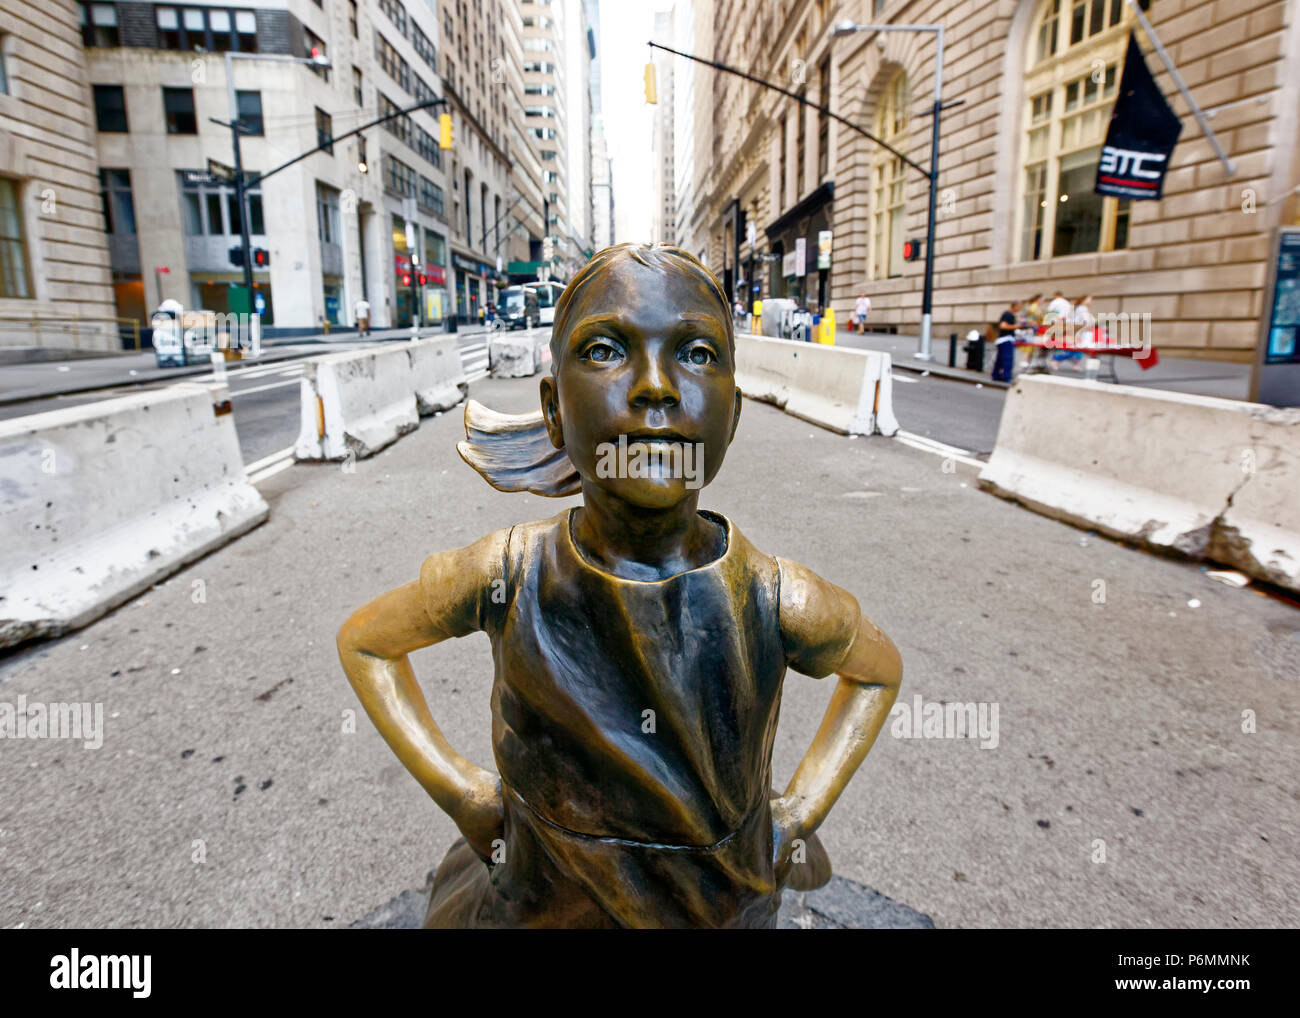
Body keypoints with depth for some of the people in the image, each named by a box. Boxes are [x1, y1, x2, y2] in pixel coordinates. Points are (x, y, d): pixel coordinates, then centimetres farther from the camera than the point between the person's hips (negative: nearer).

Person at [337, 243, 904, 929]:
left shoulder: (780, 601, -26)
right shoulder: (502, 577, -25)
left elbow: (878, 667, -2)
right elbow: (363, 641, -4)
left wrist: (798, 817, -8)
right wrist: (458, 793, -10)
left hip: (725, 910, 1)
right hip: (538, 907, 0)